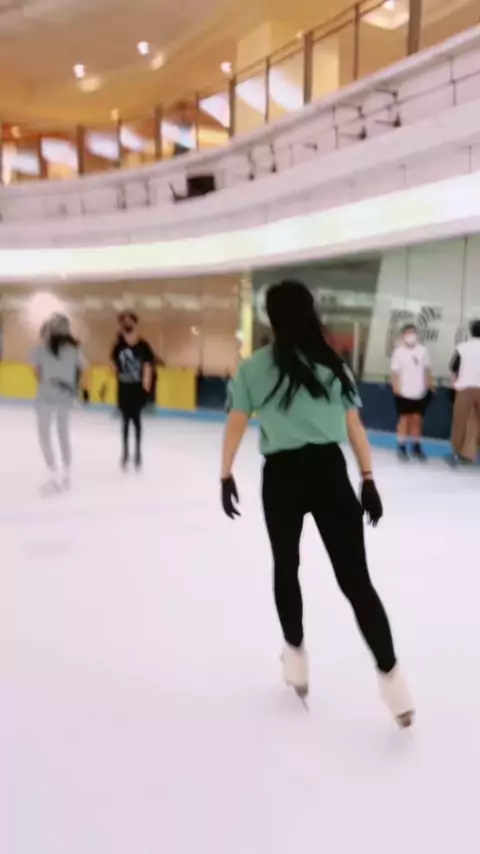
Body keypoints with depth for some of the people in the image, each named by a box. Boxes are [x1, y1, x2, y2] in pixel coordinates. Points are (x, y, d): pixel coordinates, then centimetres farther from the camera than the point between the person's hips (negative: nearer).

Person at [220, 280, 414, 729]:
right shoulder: (333, 364, 6)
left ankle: (296, 658, 33)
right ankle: (390, 675, 5)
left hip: (282, 475, -1)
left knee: (286, 567, 21)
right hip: (329, 470, 1)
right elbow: (355, 426, 5)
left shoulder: (254, 367, 0)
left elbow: (235, 426, 1)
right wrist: (368, 480, 8)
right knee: (355, 578, 5)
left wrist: (226, 476, 11)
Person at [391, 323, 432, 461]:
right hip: (404, 392, -3)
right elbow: (395, 371, -8)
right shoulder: (399, 351, -7)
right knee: (404, 418, 4)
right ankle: (402, 447, 10)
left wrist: (428, 384, 8)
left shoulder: (422, 350, 1)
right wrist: (396, 387, -15)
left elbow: (426, 369, 10)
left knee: (417, 419, 9)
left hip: (420, 392, 3)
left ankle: (416, 446, 20)